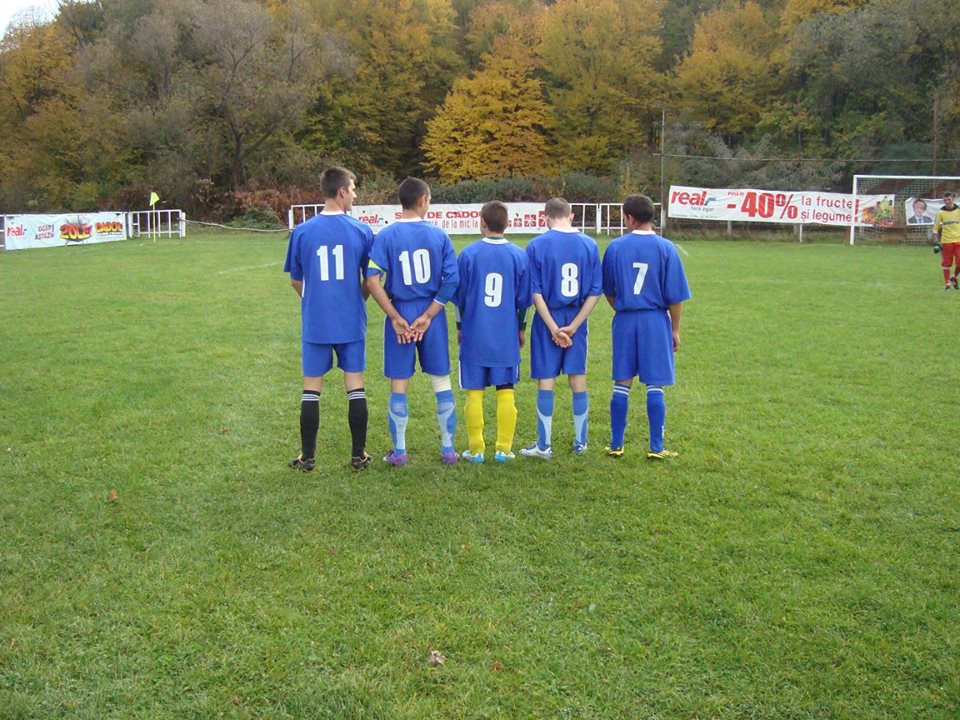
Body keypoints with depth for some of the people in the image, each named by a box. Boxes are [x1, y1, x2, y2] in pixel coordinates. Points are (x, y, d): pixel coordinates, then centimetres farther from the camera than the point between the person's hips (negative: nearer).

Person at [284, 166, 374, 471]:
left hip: (315, 322, 0)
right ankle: (359, 455, 14)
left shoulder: (302, 232, -4)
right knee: (355, 386, 9)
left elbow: (295, 280, 6)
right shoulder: (361, 231, -5)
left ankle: (307, 457, 14)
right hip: (352, 322, 0)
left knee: (311, 389, 9)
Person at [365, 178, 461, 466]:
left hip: (400, 315, -1)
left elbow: (373, 281, -13)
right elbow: (452, 280, -6)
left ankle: (399, 452, 14)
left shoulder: (386, 235, -6)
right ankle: (448, 449, 16)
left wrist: (395, 318, -8)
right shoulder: (439, 235, -2)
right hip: (432, 315, 1)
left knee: (399, 385, 8)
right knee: (441, 381, 11)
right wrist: (427, 316, -6)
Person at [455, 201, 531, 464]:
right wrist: (521, 329, 18)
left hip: (475, 335, -1)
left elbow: (459, 296, 2)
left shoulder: (469, 253, -5)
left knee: (474, 392, 5)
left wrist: (460, 327, 15)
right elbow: (524, 299, 5)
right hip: (507, 337, 1)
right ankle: (504, 449, 10)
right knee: (506, 391, 8)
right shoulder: (519, 255, 0)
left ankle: (476, 449, 9)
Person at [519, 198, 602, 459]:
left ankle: (544, 445, 10)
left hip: (547, 322, -2)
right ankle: (580, 442, 21)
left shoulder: (537, 245, -8)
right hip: (577, 322, 3)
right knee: (578, 380, 12)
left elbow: (535, 292, -11)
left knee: (545, 382, 4)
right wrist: (573, 326, -6)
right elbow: (596, 292, -3)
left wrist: (553, 328, -9)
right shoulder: (589, 245, 0)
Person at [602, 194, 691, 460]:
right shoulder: (665, 248, -6)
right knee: (655, 386, 4)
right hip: (656, 321, -2)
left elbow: (609, 291, 7)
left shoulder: (615, 247, -1)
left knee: (621, 385, 9)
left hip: (625, 320, 2)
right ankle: (656, 447, 9)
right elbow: (674, 295, -5)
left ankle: (616, 445, 14)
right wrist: (675, 329, 6)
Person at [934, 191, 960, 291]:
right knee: (946, 263, 0)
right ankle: (947, 283, 10)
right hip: (946, 241, -1)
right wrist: (936, 241, -1)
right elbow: (936, 227, 4)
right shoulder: (940, 212, 1)